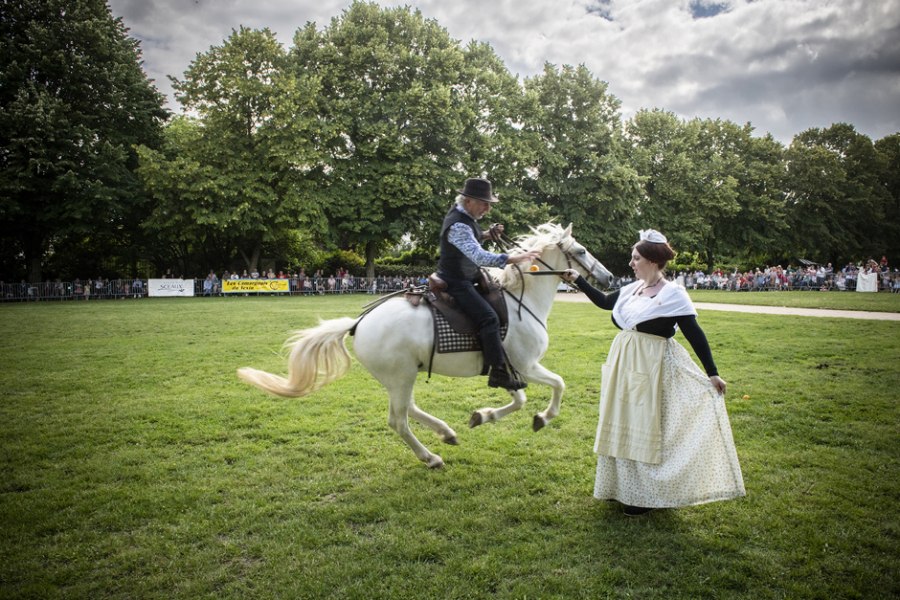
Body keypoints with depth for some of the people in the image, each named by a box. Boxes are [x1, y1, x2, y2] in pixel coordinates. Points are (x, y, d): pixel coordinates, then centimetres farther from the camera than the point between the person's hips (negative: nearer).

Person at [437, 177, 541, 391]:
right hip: (456, 283, -11)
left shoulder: (465, 215, 6)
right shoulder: (458, 225, -26)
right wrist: (516, 258, -44)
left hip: (470, 277, 11)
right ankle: (498, 372, -20)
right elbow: (480, 257, -37)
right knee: (488, 318, -23)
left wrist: (487, 234, 4)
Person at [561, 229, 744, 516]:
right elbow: (604, 302, 22)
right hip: (624, 363, 7)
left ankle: (647, 496, 17)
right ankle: (625, 486, 33)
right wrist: (578, 280, 20)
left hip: (651, 367, -7)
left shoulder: (672, 295, -13)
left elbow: (695, 335, -12)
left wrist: (711, 373, -15)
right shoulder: (632, 289, 7)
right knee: (622, 425, 15)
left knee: (645, 428, 1)